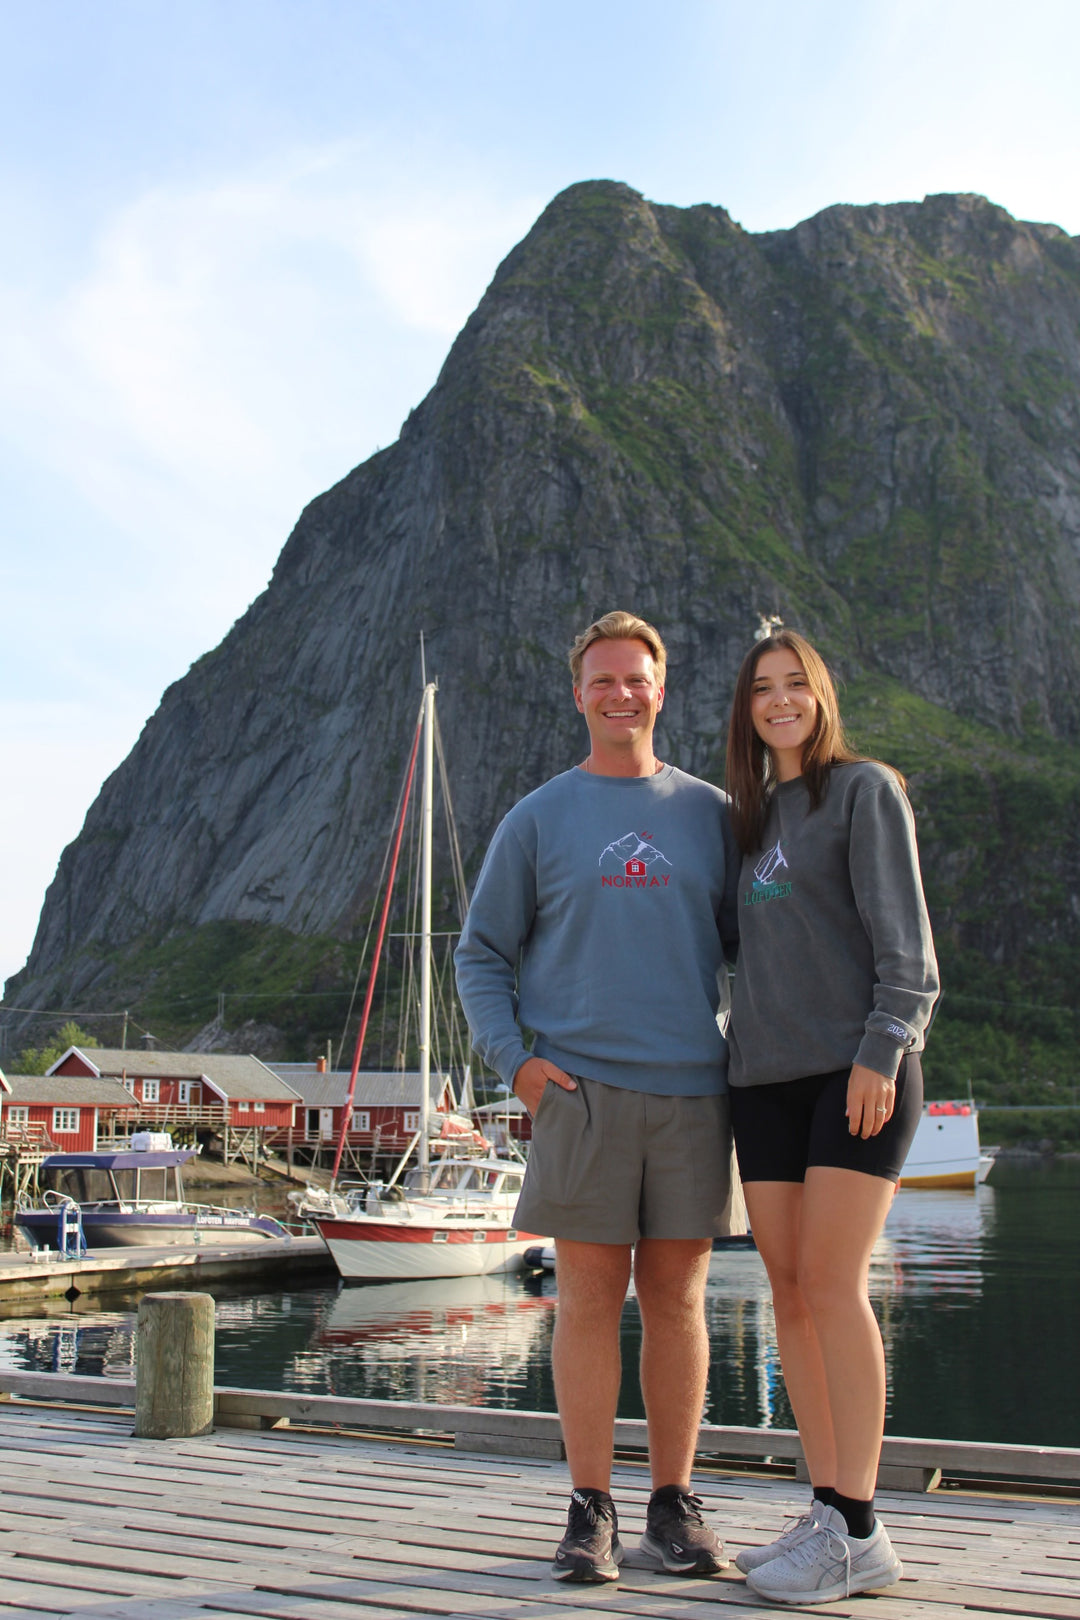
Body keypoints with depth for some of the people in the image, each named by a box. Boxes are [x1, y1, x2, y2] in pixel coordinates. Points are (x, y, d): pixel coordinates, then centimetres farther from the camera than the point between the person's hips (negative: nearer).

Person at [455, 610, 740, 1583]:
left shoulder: (708, 813, 11)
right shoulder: (538, 821, 8)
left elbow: (750, 948, 16)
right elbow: (483, 954, 9)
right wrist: (513, 1060, -3)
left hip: (692, 1090, 1)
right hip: (581, 1091, -1)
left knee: (677, 1297, 5)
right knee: (590, 1296, 0)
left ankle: (676, 1505, 15)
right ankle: (590, 1510, 10)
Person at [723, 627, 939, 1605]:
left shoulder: (865, 790, 1)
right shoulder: (754, 817, 20)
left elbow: (902, 936, -7)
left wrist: (882, 1051, -18)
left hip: (856, 1073, -7)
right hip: (767, 1078, 7)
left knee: (831, 1283, -13)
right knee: (789, 1291, 3)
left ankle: (859, 1533, -9)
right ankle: (828, 1515, 8)